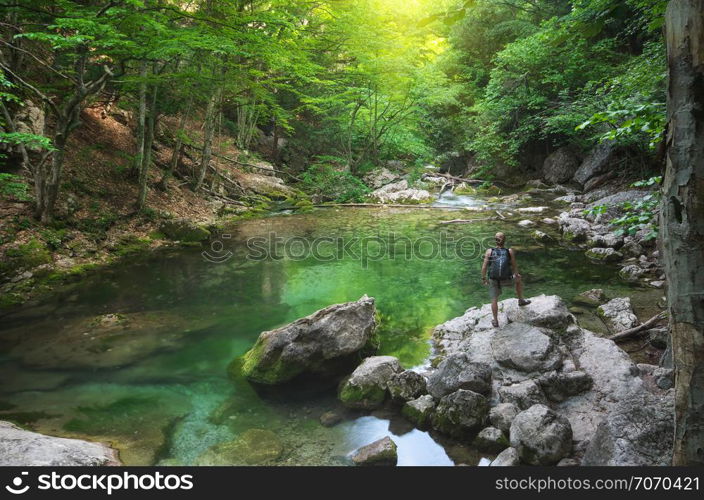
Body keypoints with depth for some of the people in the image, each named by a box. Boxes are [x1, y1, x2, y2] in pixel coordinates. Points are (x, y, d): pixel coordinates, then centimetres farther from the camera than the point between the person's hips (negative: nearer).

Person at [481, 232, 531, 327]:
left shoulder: (489, 251, -5)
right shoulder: (510, 251, -5)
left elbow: (484, 266, -7)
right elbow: (514, 265, -3)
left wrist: (484, 278, 5)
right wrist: (517, 274, 15)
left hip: (493, 280, 0)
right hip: (507, 280, 0)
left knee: (494, 300, 17)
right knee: (518, 280, 32)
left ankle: (495, 321, 25)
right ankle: (521, 300, 45)